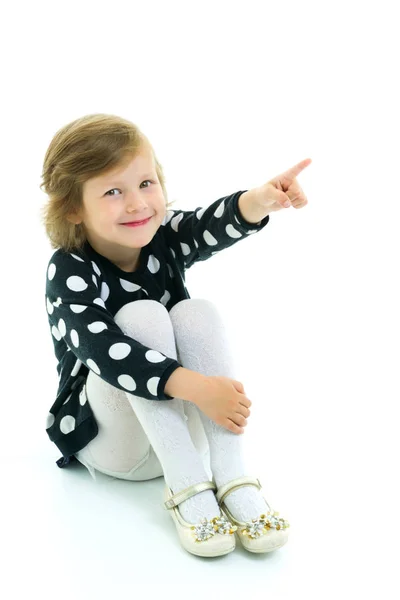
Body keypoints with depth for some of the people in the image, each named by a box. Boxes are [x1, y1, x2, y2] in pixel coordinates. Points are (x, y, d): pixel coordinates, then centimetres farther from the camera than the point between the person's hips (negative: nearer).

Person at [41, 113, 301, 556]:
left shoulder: (164, 239, -5)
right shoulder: (69, 270, -18)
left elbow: (217, 224, -27)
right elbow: (101, 350, -34)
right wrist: (197, 387, -45)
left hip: (178, 430, 4)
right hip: (104, 438, -4)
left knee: (197, 312, -23)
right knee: (142, 315, -29)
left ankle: (233, 480, -29)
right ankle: (187, 487, -30)